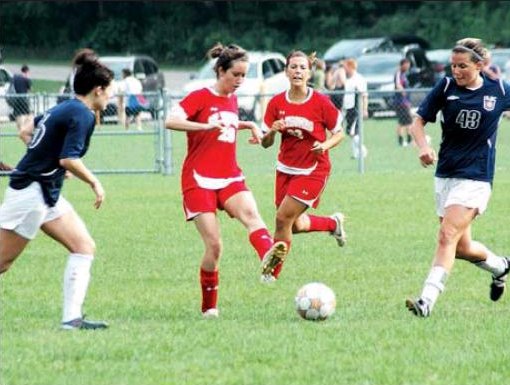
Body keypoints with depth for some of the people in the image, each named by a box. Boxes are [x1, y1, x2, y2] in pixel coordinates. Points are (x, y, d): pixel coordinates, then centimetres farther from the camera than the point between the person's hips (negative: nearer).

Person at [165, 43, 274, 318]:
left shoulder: (232, 100, 15)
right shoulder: (200, 97, -6)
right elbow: (171, 121, -23)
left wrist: (249, 125, 19)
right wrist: (206, 126, -36)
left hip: (229, 177, 5)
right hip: (200, 179, -5)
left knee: (251, 214, -27)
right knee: (213, 245, -10)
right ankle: (209, 307, 7)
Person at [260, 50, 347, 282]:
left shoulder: (321, 103, -13)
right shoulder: (277, 103, -4)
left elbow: (339, 133, -2)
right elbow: (265, 143, 0)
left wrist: (325, 145, -22)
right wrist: (272, 132, -22)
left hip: (313, 170, -5)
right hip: (286, 168, 5)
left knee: (283, 218, -12)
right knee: (295, 226, 11)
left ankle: (272, 270, 5)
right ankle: (333, 223, 41)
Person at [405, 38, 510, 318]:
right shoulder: (446, 87, -2)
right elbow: (419, 121, 0)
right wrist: (423, 146, -19)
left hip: (475, 178, -4)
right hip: (445, 175, 4)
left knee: (448, 236, -19)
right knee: (462, 247, 11)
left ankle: (427, 301, -24)